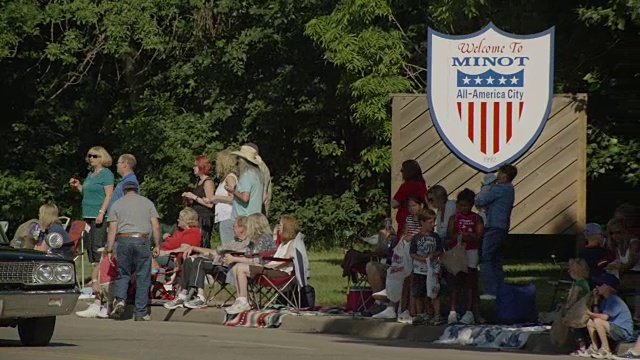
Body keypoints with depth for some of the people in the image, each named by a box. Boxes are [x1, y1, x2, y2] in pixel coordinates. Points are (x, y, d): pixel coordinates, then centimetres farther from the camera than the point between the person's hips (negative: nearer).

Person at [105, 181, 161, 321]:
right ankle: (141, 313, 4)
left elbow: (112, 229, 4)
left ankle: (119, 299, -12)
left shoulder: (117, 204, 10)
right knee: (143, 278, 4)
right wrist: (157, 245, 10)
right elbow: (156, 226, 4)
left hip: (124, 241, 0)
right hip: (142, 241, 0)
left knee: (123, 274, 12)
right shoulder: (147, 203, 12)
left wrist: (109, 250, 5)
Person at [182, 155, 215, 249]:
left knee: (202, 245, -14)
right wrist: (189, 198, 8)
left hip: (204, 219, -9)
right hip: (196, 218, 9)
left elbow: (210, 204, -17)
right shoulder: (198, 182, 17)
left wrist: (194, 197, -14)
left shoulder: (208, 182, -9)